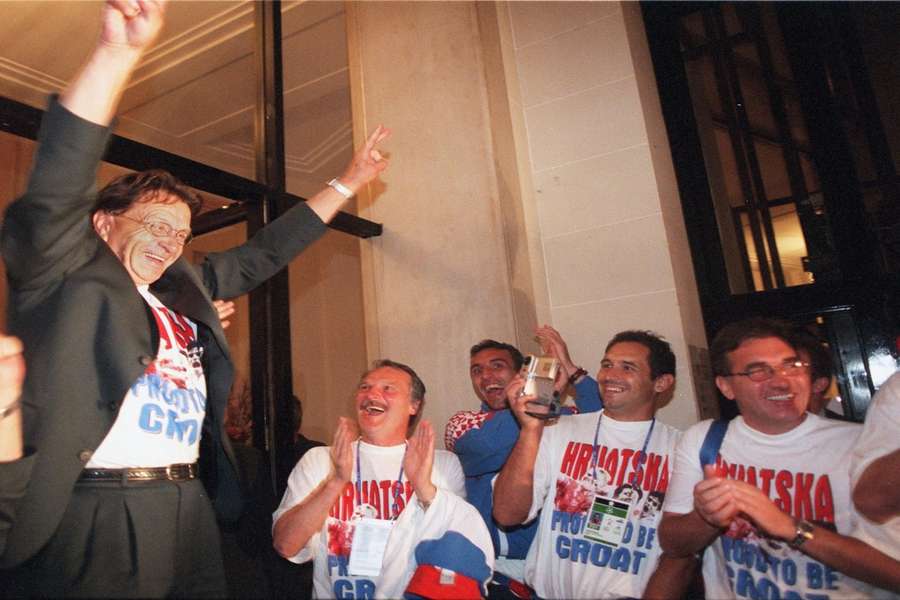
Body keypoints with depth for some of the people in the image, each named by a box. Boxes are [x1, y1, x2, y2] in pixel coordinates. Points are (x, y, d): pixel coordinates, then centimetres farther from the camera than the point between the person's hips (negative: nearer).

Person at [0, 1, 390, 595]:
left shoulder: (184, 289, 15)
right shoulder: (65, 277, -1)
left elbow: (263, 254, 19)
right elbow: (59, 183, -18)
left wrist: (347, 183, 22)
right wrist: (119, 51, -28)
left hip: (189, 506, 7)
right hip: (99, 512, -6)